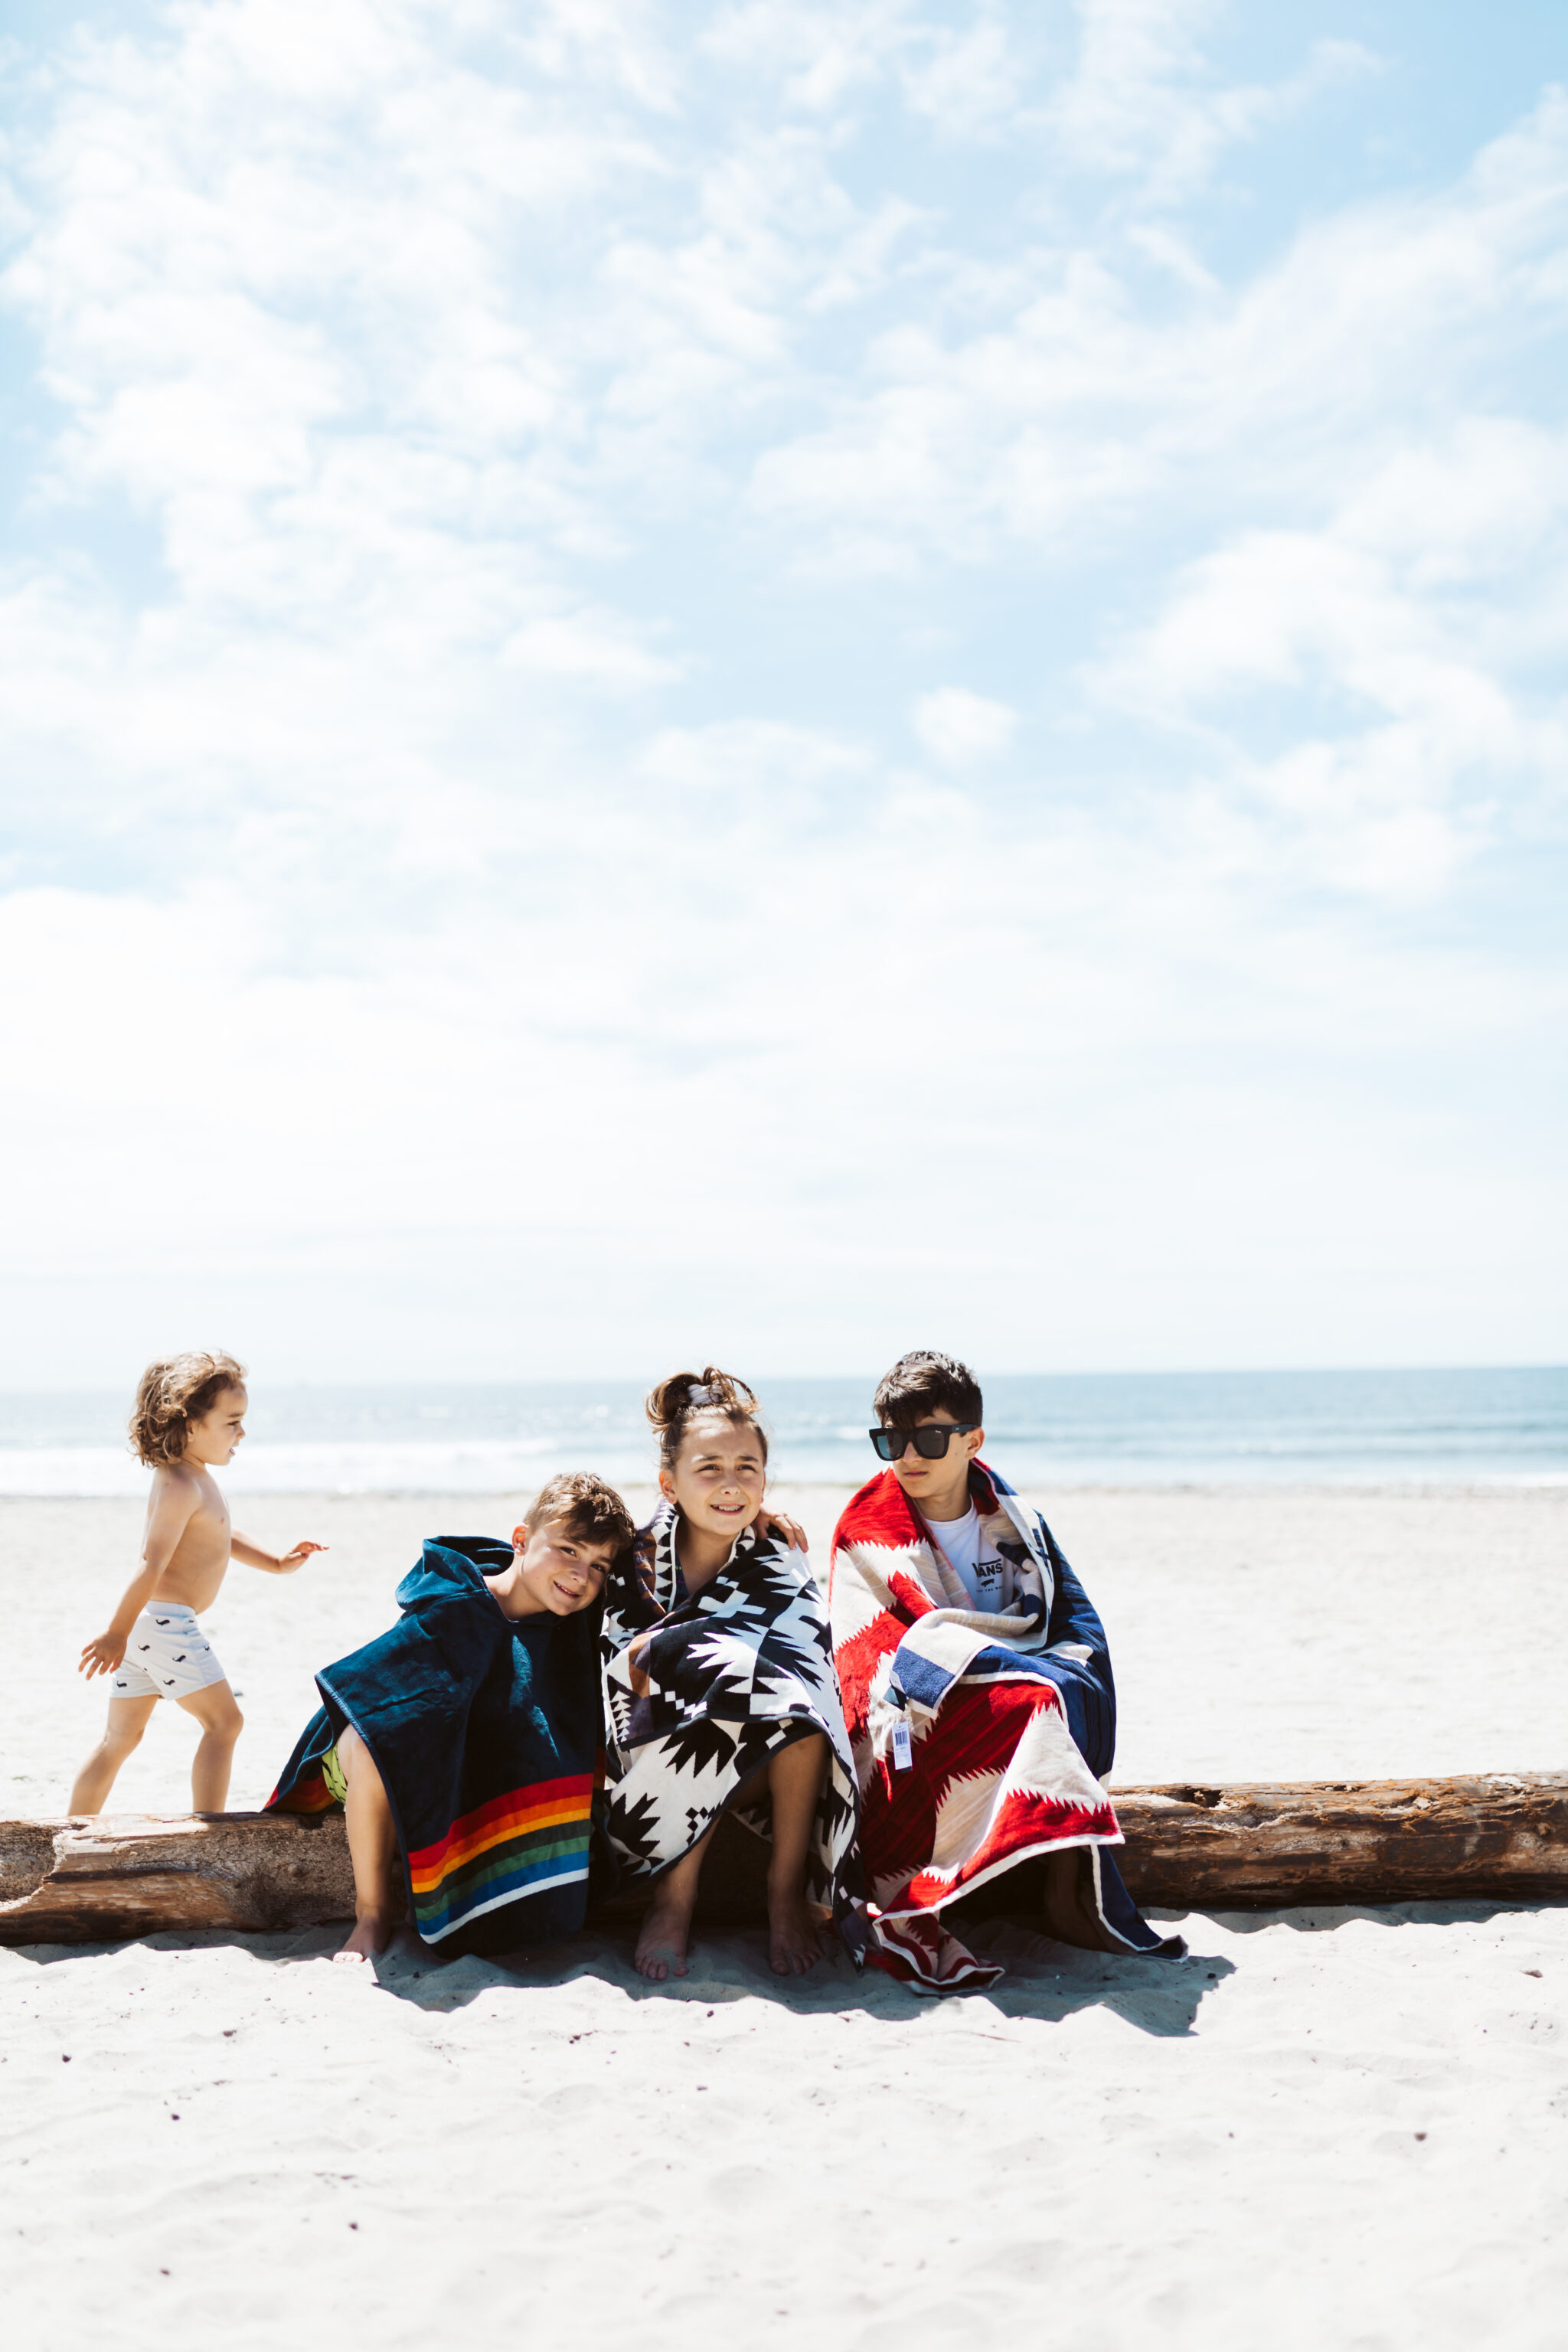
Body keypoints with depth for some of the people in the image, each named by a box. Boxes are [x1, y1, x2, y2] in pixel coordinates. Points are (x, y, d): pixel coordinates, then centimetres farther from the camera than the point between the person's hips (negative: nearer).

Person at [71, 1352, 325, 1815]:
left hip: (141, 1624, 10)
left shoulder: (194, 1478, 15)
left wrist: (276, 1562, 19)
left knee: (121, 1737, 17)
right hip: (164, 1620, -10)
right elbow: (153, 1566, -21)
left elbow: (218, 1538, 28)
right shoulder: (182, 1487, -18)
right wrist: (117, 1633, -22)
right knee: (223, 1721, -7)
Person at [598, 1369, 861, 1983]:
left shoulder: (779, 1559, -6)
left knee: (794, 1693, -31)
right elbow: (620, 1698, -6)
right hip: (664, 1776, -1)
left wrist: (660, 1652, -24)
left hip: (771, 1770, 1)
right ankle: (674, 1897, -22)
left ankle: (787, 1890, -19)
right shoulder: (636, 1564, -7)